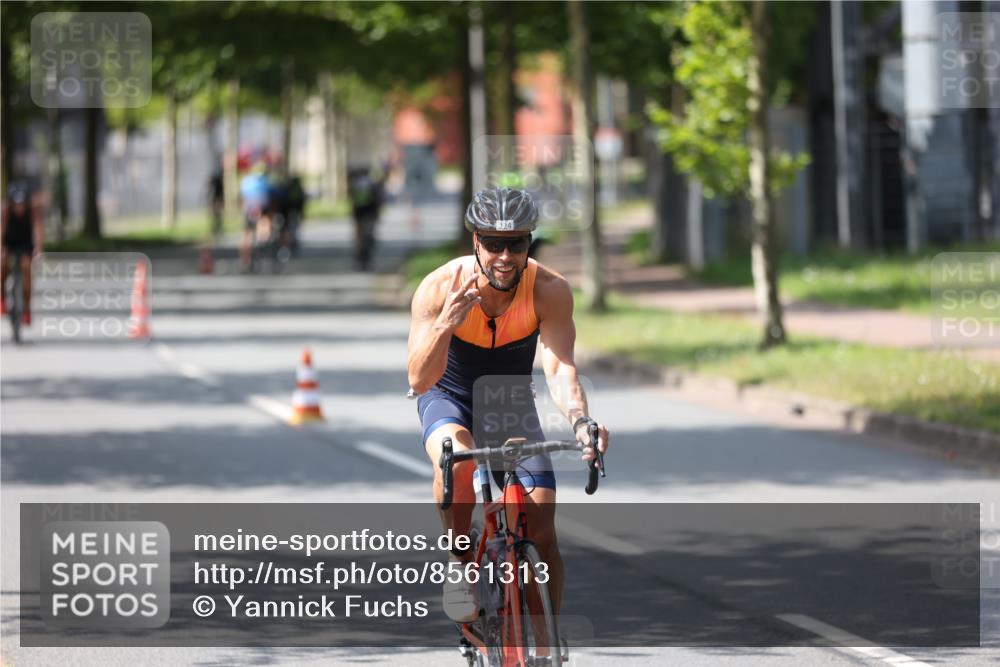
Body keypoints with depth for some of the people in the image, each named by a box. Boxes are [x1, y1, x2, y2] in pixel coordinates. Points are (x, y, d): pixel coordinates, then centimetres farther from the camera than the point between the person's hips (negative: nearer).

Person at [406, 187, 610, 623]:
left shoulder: (550, 291, -25)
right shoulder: (439, 288, -28)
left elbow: (560, 369, -32)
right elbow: (420, 381, -31)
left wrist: (580, 420, -53)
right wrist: (445, 325, -50)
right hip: (449, 398, -2)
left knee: (542, 533, -9)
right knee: (457, 456, -38)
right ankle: (460, 562, -14)